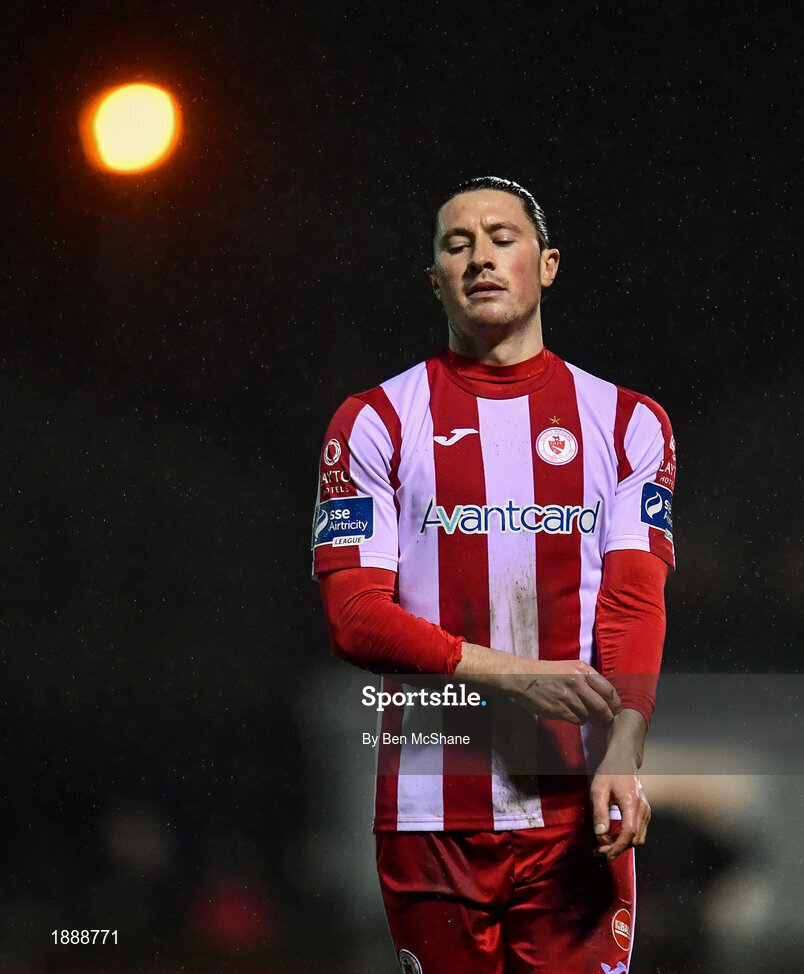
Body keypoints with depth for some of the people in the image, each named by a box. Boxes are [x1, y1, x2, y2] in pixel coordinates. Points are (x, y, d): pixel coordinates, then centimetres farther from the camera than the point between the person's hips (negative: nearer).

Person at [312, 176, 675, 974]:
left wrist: (619, 759, -18)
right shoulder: (373, 423, 8)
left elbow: (635, 604, -1)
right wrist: (513, 675, -15)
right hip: (430, 809, 0)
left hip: (577, 811, 0)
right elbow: (355, 616, -2)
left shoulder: (629, 423, 11)